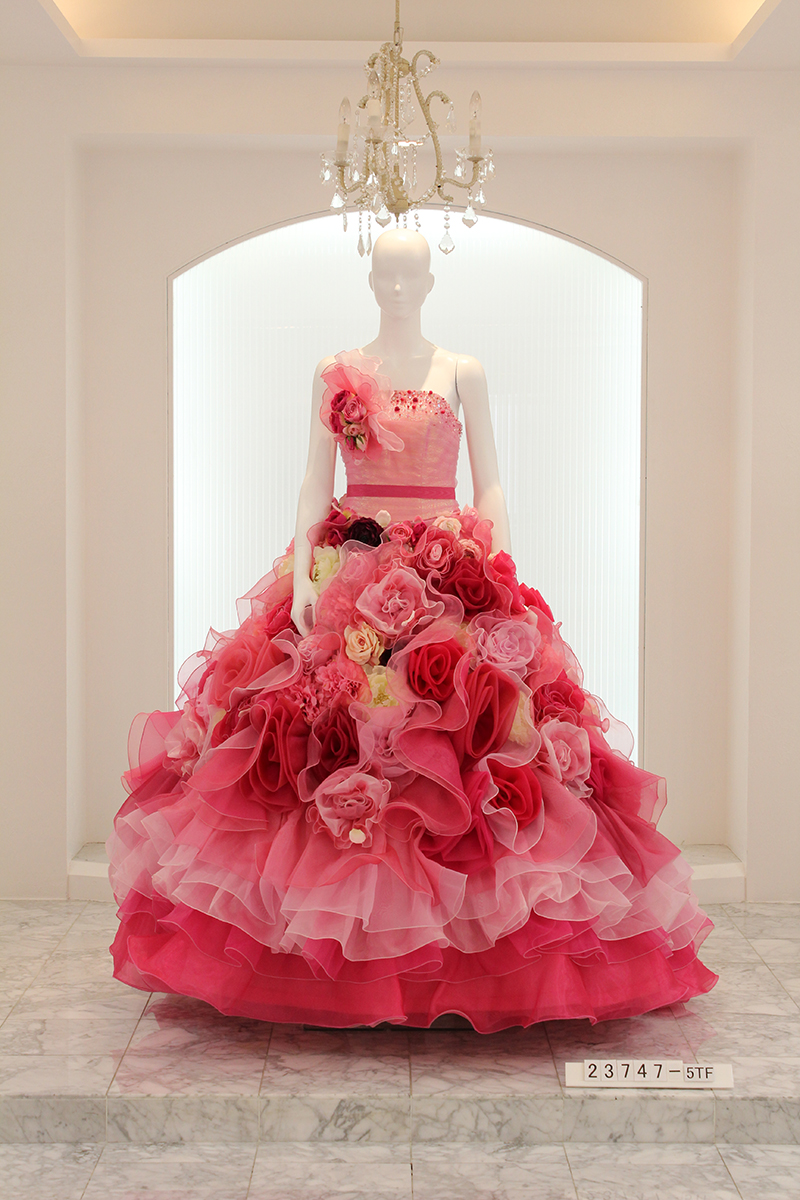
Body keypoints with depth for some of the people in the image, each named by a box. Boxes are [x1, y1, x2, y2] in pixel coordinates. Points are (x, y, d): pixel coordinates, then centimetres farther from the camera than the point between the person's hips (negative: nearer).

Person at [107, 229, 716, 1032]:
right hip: (348, 572, 1)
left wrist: (502, 583, -4)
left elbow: (490, 487, 6)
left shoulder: (463, 373, 9)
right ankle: (338, 946, 6)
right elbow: (314, 484, 6)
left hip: (451, 582, 0)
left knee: (460, 759, -8)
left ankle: (459, 953, 2)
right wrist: (302, 578, -5)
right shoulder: (334, 374, 10)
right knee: (336, 750, -5)